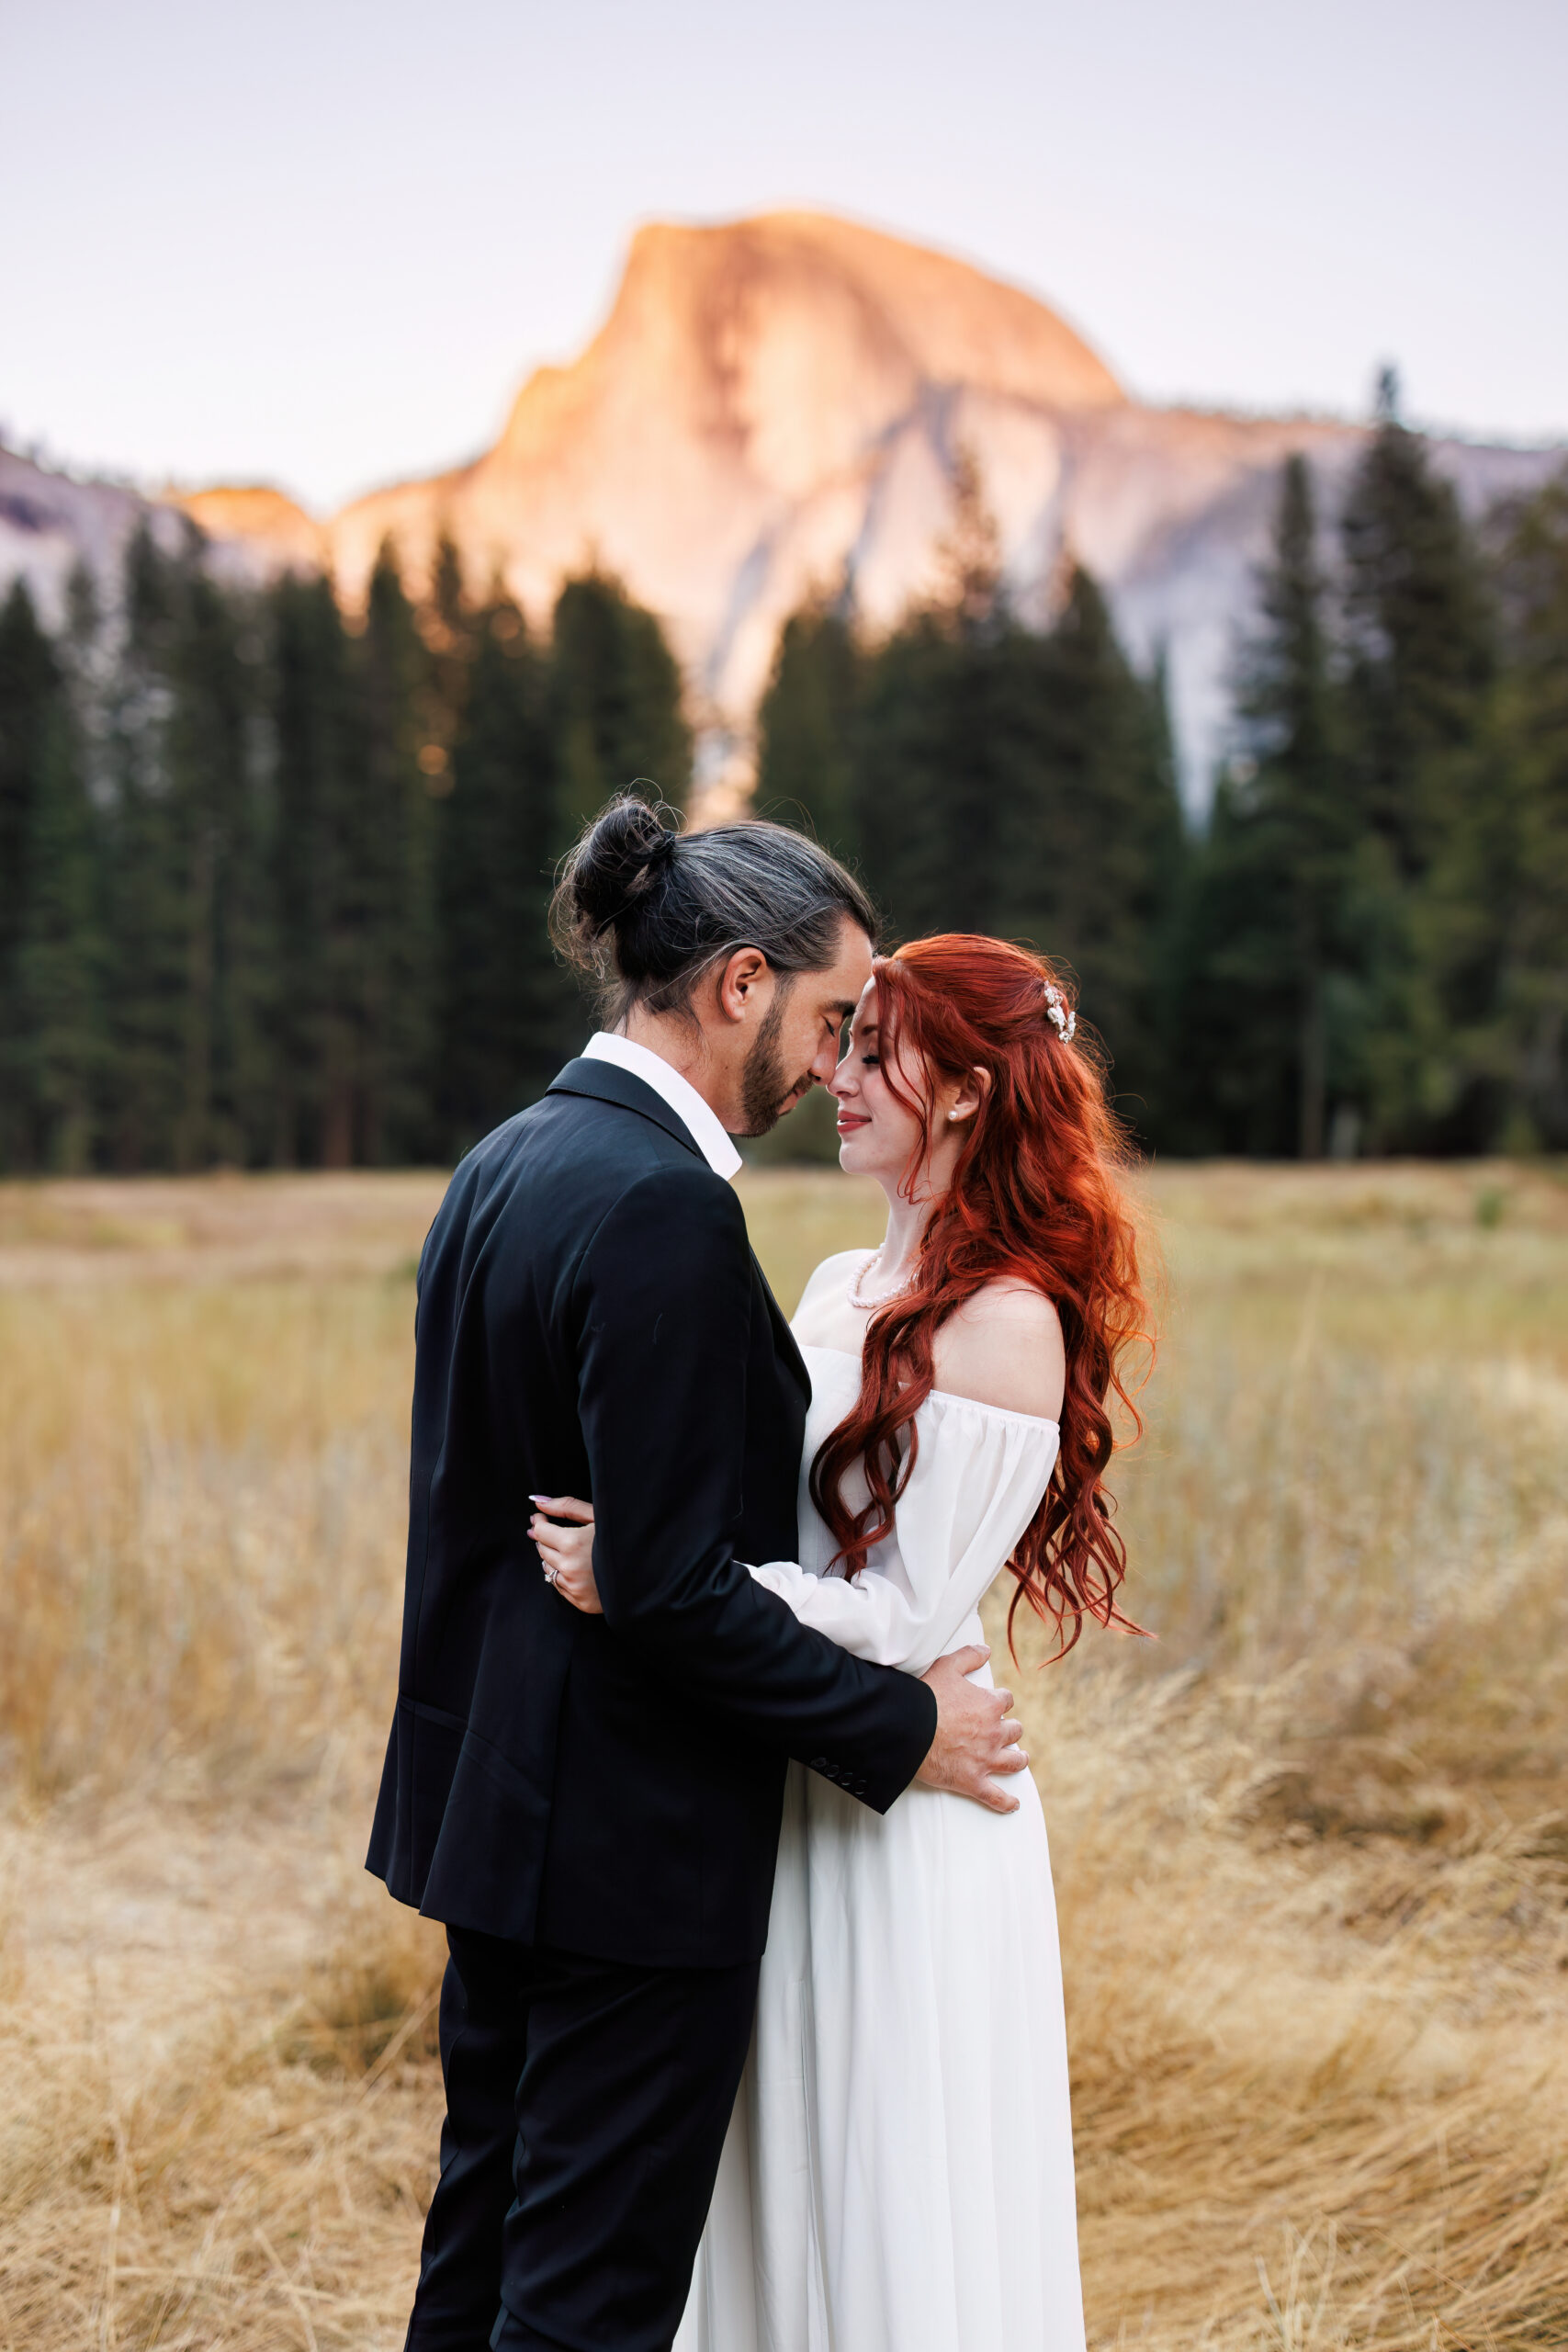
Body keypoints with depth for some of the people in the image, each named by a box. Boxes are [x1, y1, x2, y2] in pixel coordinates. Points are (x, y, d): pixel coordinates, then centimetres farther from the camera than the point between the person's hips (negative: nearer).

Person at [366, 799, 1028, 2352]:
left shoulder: (504, 1164, 7)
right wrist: (899, 1729, -13)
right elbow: (671, 1587, -25)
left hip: (498, 1803, 10)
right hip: (632, 1840, -9)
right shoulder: (660, 1205, -22)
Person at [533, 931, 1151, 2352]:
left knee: (895, 2216, 7)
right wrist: (606, 1538, 0)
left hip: (905, 1814, -8)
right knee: (782, 2203, 19)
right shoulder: (838, 1288, 8)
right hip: (784, 1796, 8)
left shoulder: (1009, 1324, -16)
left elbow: (905, 1617, -20)